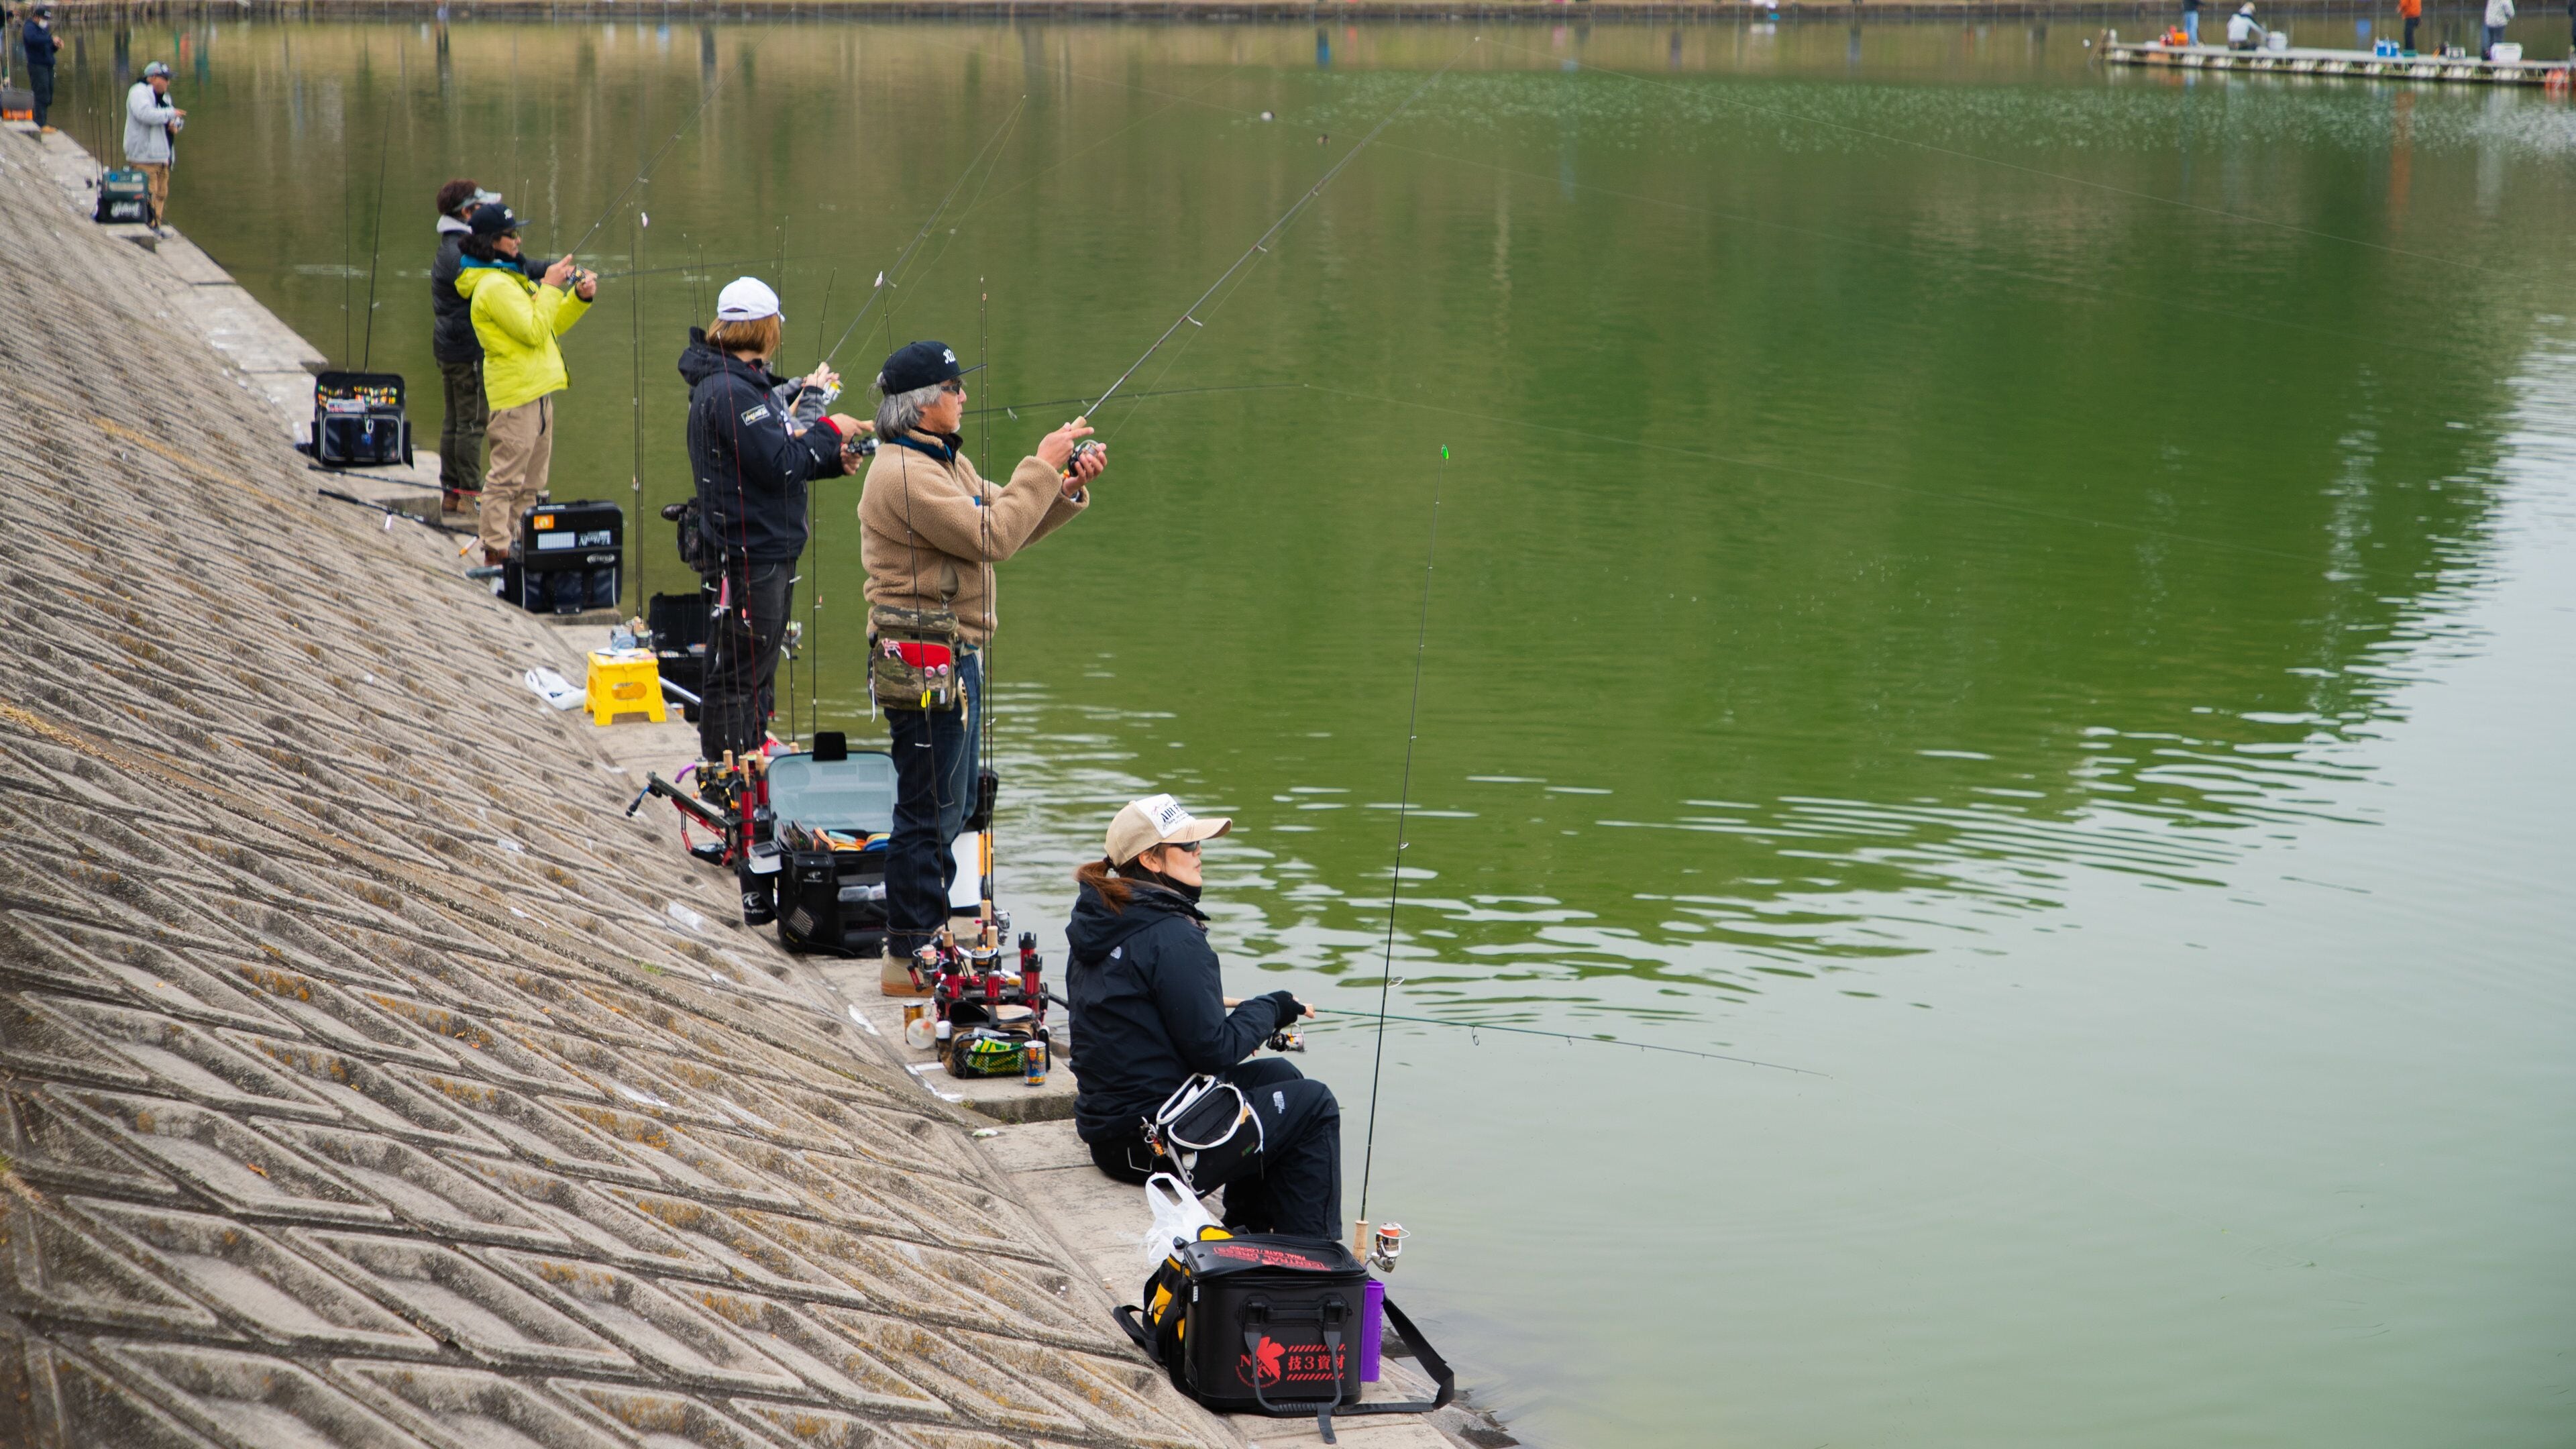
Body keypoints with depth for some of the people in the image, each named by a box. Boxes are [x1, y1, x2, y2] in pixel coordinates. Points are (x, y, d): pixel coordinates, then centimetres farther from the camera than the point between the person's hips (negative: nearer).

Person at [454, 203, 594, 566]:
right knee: (506, 477, -8)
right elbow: (534, 331, -21)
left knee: (531, 481, 15)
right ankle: (497, 551, -6)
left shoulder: (512, 278, 18)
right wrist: (550, 287, -15)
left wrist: (580, 297, 7)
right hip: (515, 394, -10)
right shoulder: (494, 286, -15)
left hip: (536, 391, 10)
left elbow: (552, 325, 22)